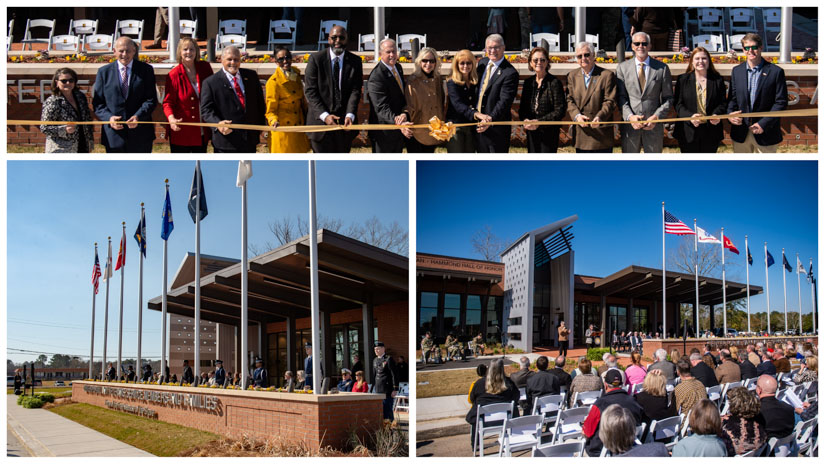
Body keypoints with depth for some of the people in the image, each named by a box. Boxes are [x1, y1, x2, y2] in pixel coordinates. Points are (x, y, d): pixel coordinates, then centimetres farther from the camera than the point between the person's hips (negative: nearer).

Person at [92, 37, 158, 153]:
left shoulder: (145, 70, 4)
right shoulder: (104, 72, 7)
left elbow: (151, 99, -1)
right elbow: (97, 103, 6)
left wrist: (138, 116, -17)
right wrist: (108, 117, -14)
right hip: (114, 135, 0)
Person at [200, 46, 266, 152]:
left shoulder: (251, 76, 9)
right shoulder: (210, 82, -3)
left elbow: (260, 103, 13)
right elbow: (206, 109, -9)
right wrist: (218, 123, -28)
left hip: (250, 140, 4)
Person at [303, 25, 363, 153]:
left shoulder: (355, 61, 3)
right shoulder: (316, 59, -4)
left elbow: (355, 91, -3)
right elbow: (310, 90, -8)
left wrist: (350, 115, -19)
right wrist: (324, 115, -19)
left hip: (344, 120, 2)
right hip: (320, 119, -2)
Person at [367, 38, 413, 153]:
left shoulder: (398, 67, 6)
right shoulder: (376, 77, -22)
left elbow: (403, 95, 6)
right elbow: (382, 107, -28)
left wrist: (405, 114, -16)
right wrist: (398, 123, -43)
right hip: (384, 133, -8)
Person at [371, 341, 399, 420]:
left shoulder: (388, 359, -7)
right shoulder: (375, 360, 15)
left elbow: (394, 374, -10)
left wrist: (395, 389, -13)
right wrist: (373, 388, 17)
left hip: (386, 390, -7)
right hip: (376, 389, 7)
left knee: (387, 410, -3)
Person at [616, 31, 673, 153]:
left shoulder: (662, 68, 5)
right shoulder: (622, 67, 6)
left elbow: (668, 98, 5)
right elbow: (621, 97, 2)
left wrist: (656, 117, -11)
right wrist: (630, 116, -13)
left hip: (653, 126, 0)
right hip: (630, 126, 0)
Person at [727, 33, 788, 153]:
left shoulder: (776, 71, -4)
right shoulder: (736, 71, 8)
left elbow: (781, 102, -6)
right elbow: (732, 98, 10)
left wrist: (764, 124, -14)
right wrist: (730, 114, -11)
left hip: (765, 134, -3)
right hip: (741, 133, 3)